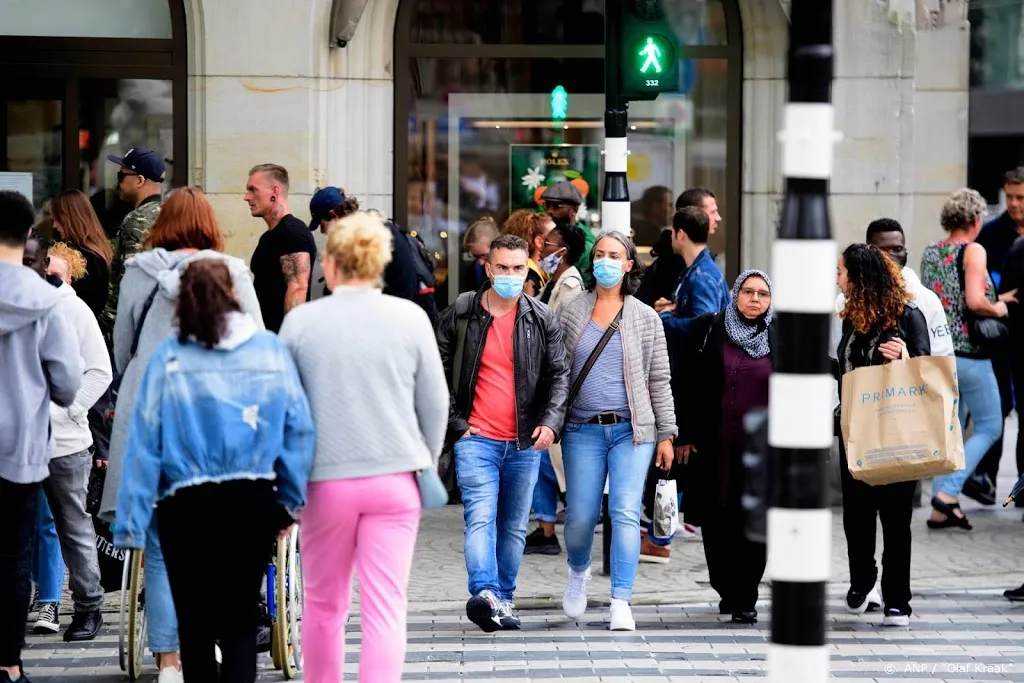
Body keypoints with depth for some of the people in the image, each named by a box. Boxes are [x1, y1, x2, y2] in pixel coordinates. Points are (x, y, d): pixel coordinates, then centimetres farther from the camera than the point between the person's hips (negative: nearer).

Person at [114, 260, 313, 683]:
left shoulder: (168, 358, -5)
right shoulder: (271, 350, -1)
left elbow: (144, 443, -6)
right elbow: (299, 429, 1)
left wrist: (132, 523, -4)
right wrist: (290, 502, 10)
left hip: (185, 506, -1)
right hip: (253, 503, 1)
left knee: (195, 625, 13)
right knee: (240, 622, 6)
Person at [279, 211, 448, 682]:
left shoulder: (301, 321, -3)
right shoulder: (410, 318, -2)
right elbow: (435, 403, 4)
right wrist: (426, 464, 20)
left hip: (326, 479, 0)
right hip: (394, 479, 0)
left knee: (324, 604, 15)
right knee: (386, 608, -1)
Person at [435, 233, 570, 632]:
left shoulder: (542, 320, 5)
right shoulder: (459, 315, 0)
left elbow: (559, 374, 7)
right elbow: (437, 372, 5)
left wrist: (550, 421, -8)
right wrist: (454, 422, -1)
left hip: (524, 442, 3)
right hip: (476, 439, -3)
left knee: (514, 526, 9)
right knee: (480, 517, -18)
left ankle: (503, 600, 18)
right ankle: (485, 593, -31)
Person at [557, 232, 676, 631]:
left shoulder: (645, 318, 7)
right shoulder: (570, 314, 7)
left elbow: (659, 380, 9)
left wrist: (666, 434, 5)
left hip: (632, 430, -1)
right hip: (582, 429, 1)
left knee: (625, 513, -11)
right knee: (580, 516, 0)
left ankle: (621, 603, -8)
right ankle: (578, 571, 33)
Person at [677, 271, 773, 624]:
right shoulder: (708, 330, 3)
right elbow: (687, 385, 3)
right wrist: (685, 436, -2)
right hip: (714, 446, 0)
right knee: (716, 521, 5)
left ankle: (746, 597, 5)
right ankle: (727, 590, 22)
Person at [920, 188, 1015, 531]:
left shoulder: (931, 253, 10)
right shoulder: (973, 251, -11)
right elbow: (975, 302, -23)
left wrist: (996, 298, 21)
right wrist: (998, 309, -3)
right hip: (969, 354, -7)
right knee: (989, 427, 5)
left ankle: (941, 508, 14)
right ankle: (948, 492, -8)